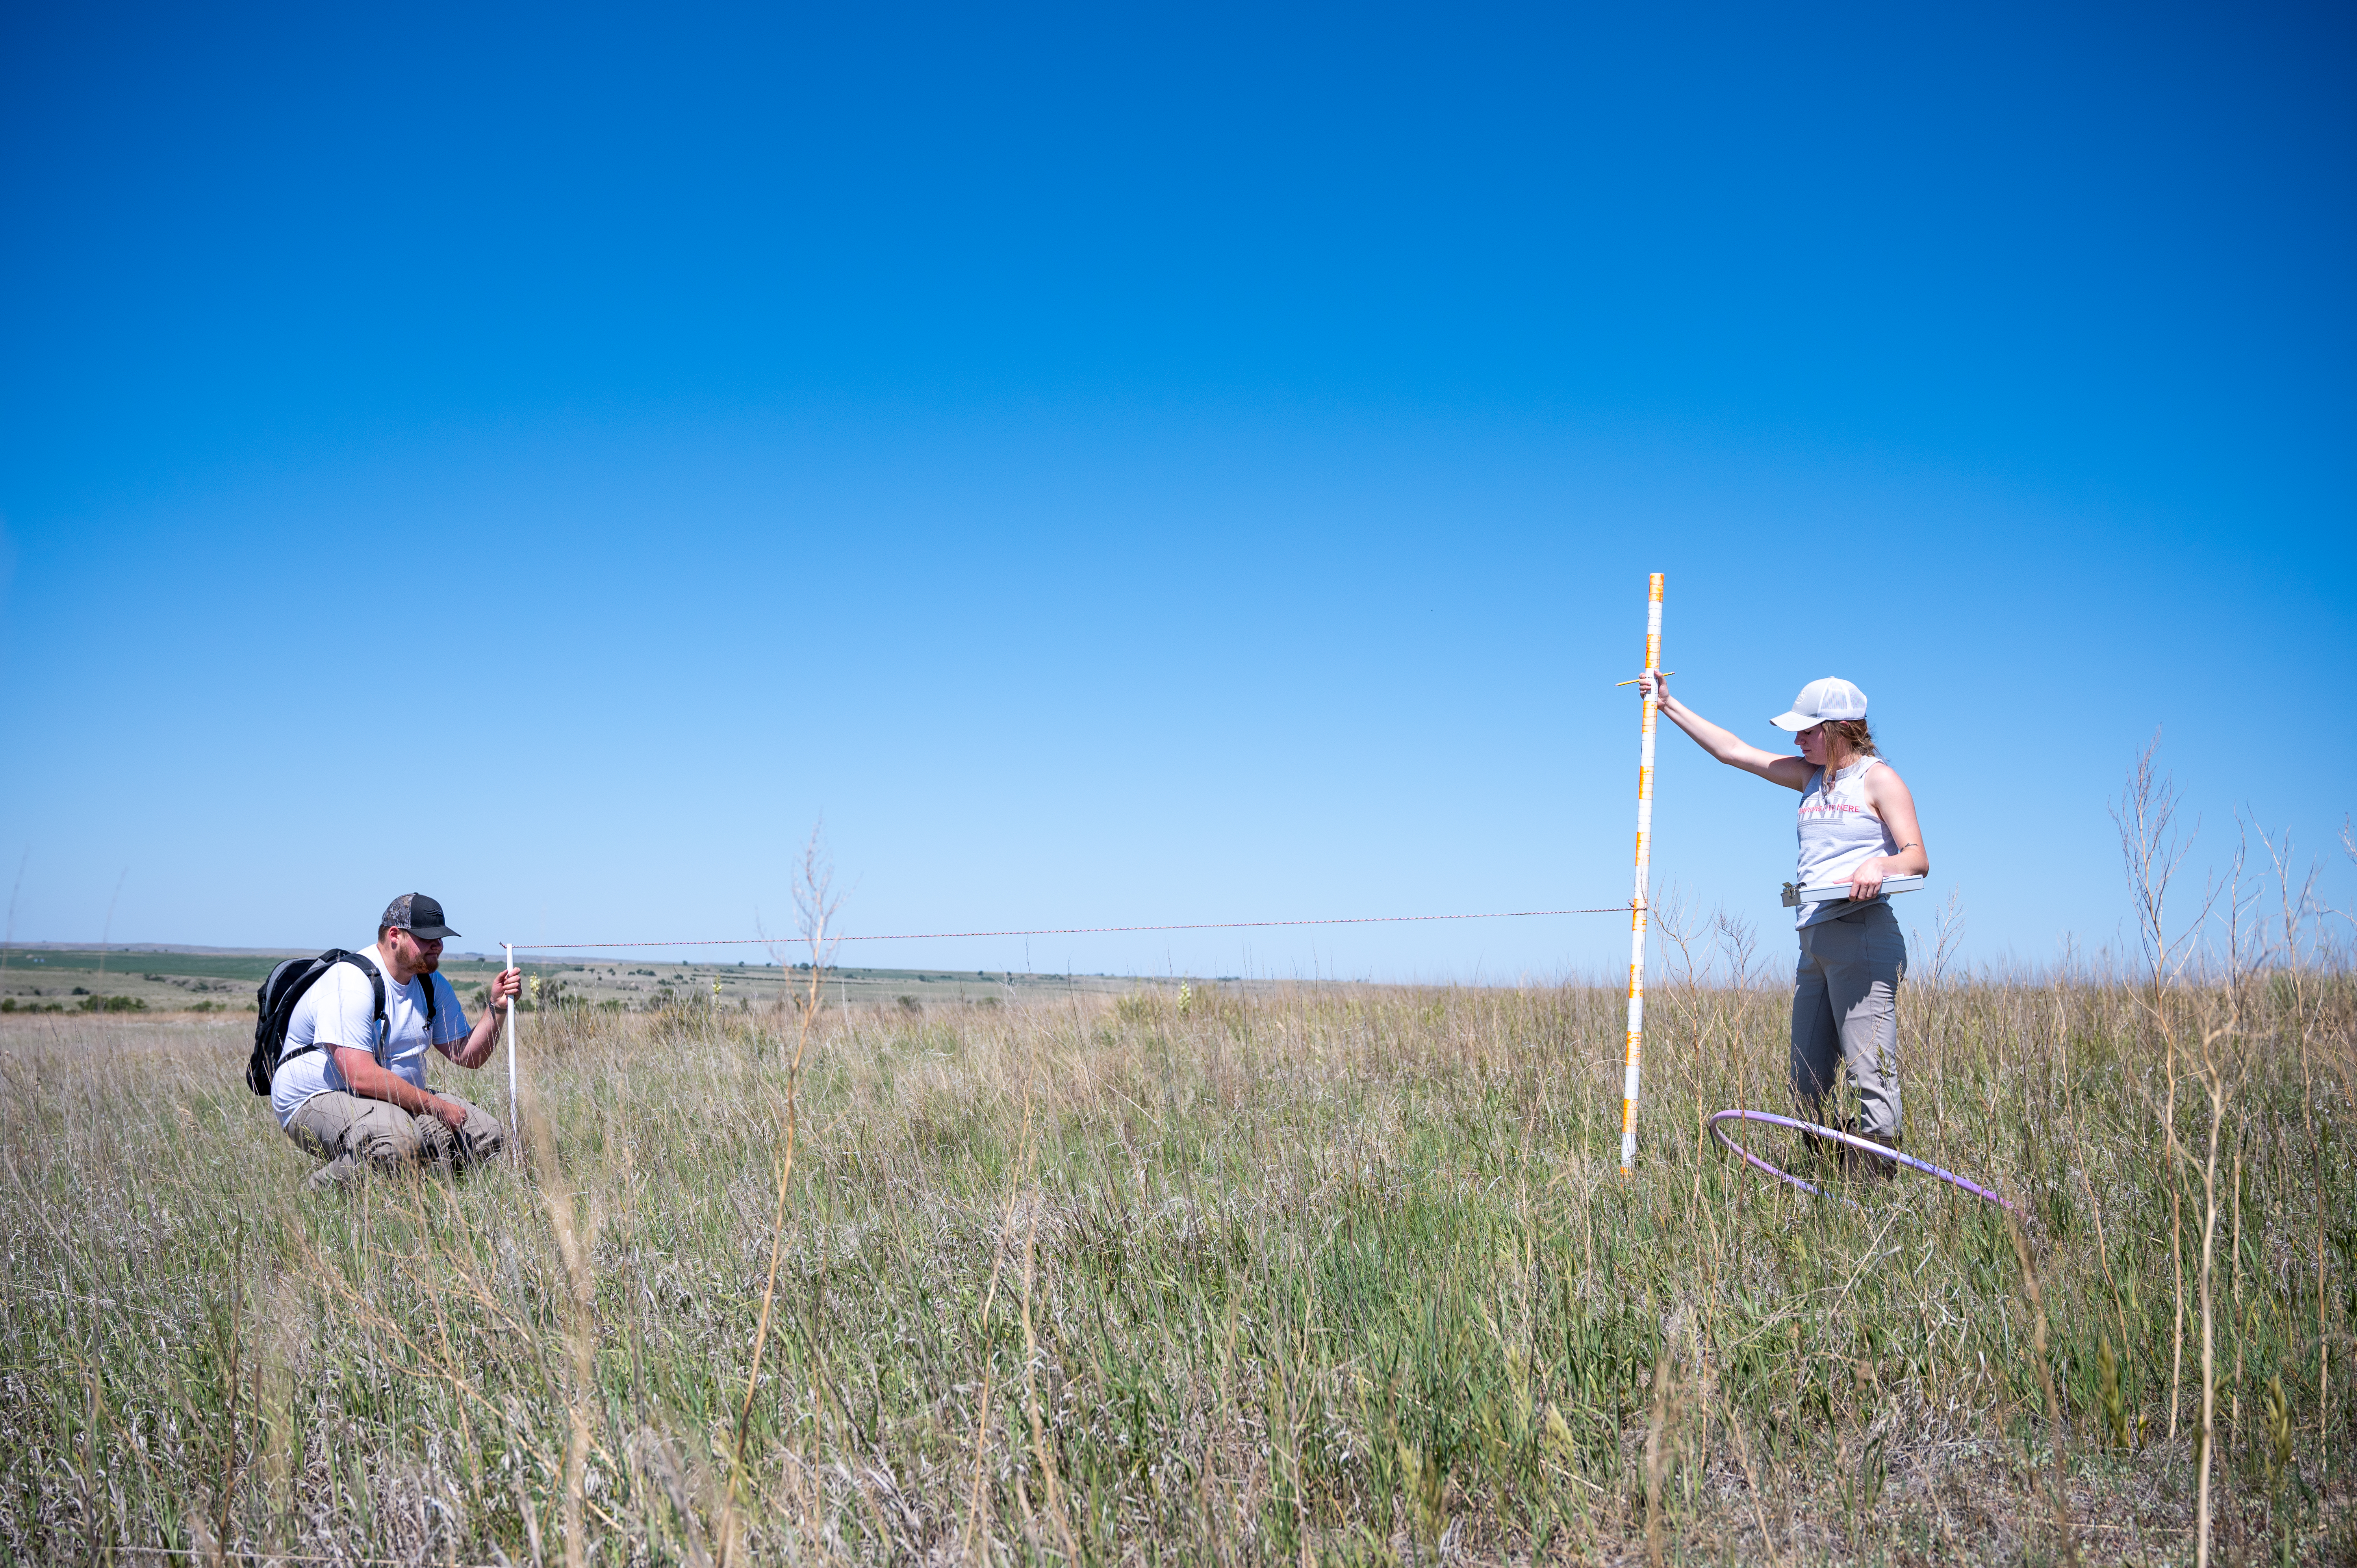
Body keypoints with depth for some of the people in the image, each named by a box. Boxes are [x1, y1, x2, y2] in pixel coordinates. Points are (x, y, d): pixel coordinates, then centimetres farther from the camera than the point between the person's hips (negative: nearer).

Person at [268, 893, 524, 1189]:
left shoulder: (431, 985, 7)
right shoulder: (351, 983, -21)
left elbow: (467, 1056, 7)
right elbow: (362, 1076, -29)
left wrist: (497, 1008, -10)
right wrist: (437, 1107, -25)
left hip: (403, 1101, 8)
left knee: (490, 1136, -5)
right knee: (399, 1141, -38)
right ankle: (323, 1191, -11)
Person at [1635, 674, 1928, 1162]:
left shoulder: (1878, 778, -1)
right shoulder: (1811, 776, 18)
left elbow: (1918, 858, -9)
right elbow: (1733, 751, 21)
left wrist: (1879, 864, -30)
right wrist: (1670, 705, 21)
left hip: (1863, 935, -8)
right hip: (1815, 940, 8)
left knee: (1872, 1074, -12)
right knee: (1807, 1085, 6)